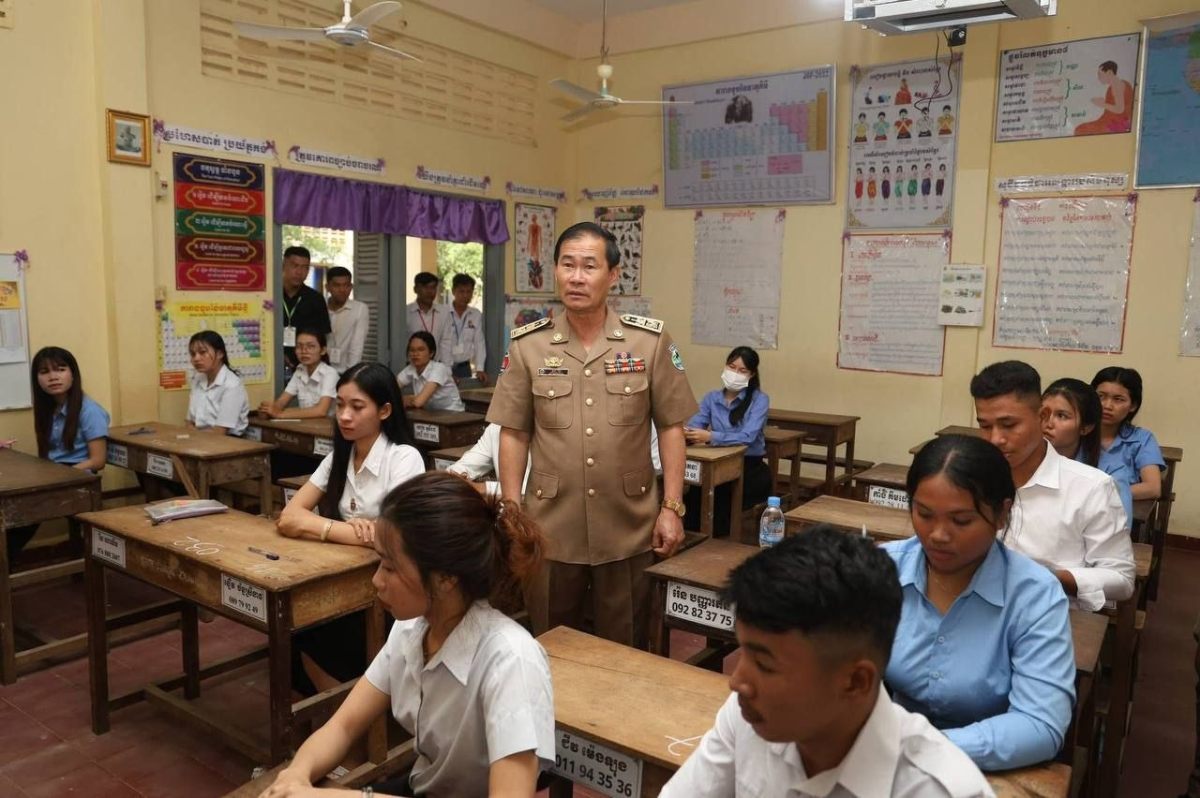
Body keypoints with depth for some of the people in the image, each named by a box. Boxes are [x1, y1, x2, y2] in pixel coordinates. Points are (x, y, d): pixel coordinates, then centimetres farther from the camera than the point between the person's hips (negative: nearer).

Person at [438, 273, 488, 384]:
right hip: (444, 367, -3)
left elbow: (479, 343, 3)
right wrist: (448, 373, -16)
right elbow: (441, 345, -10)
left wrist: (479, 369, -7)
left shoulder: (476, 315, 3)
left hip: (464, 367, 3)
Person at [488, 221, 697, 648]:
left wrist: (671, 507, -3)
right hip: (551, 528, 1)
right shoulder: (527, 345, -1)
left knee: (624, 649, 15)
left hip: (628, 528, 0)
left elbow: (670, 427, 0)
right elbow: (514, 434, 2)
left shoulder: (651, 340, -4)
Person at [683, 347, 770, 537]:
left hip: (750, 467, -3)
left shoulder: (759, 400, -5)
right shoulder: (711, 398, 9)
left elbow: (747, 437, -20)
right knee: (693, 495, -26)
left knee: (717, 498, -29)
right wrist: (685, 433, -30)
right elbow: (694, 425, -5)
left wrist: (710, 437, -34)